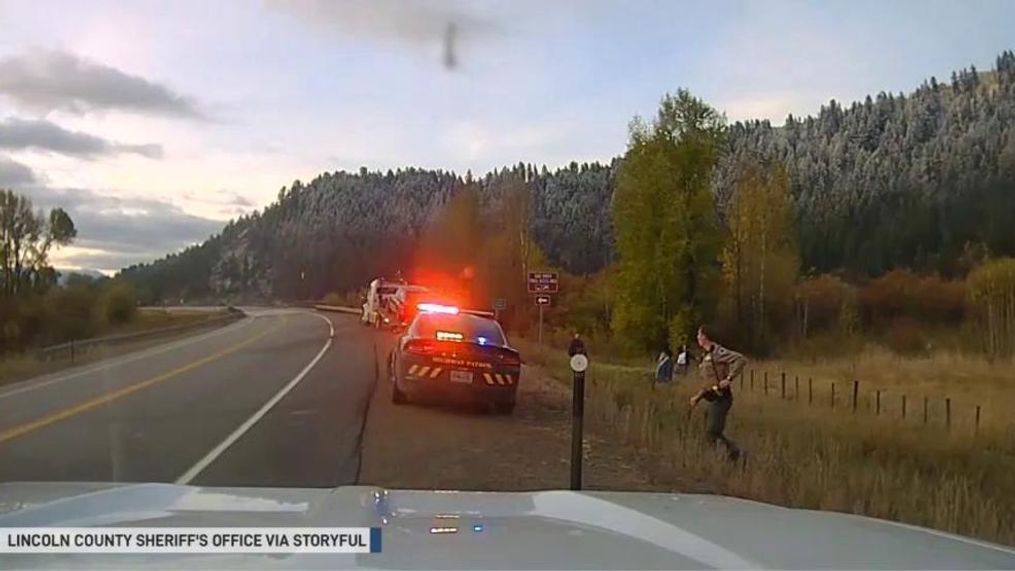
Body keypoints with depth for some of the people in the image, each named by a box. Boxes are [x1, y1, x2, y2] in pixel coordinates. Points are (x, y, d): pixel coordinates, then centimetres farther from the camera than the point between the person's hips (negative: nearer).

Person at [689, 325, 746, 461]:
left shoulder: (718, 352, -13)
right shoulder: (706, 356, 17)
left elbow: (741, 359, -25)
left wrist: (729, 378, -27)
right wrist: (698, 397, 19)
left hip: (721, 398, -10)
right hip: (714, 399, 10)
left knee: (712, 431, -13)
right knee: (713, 432, 10)